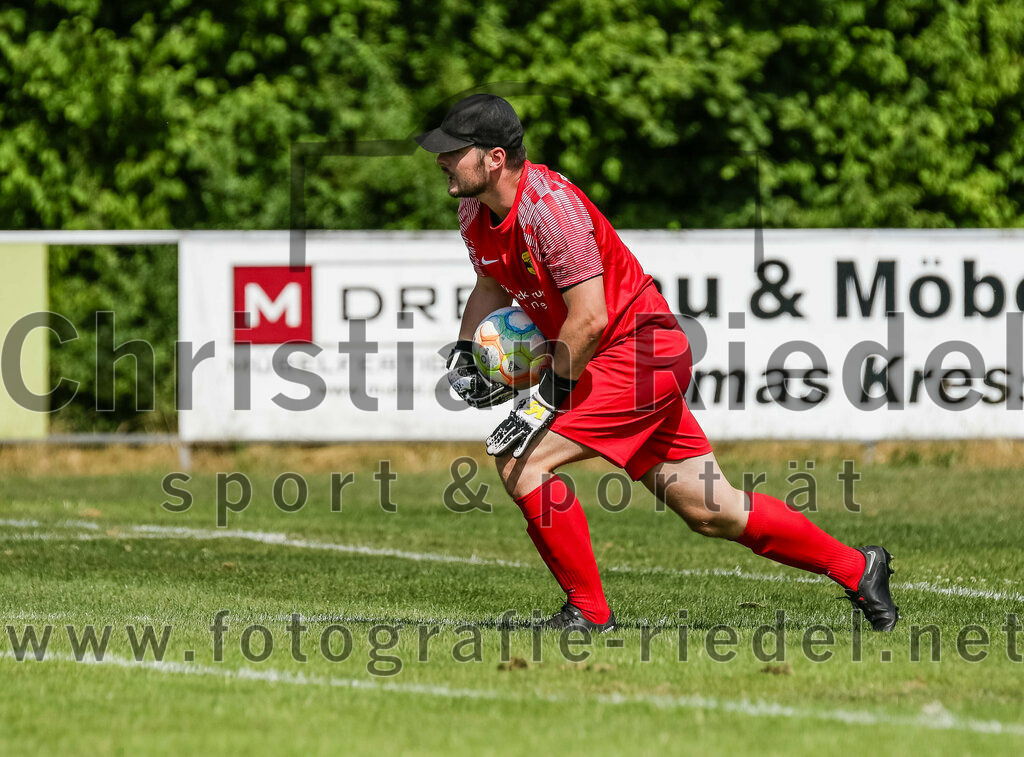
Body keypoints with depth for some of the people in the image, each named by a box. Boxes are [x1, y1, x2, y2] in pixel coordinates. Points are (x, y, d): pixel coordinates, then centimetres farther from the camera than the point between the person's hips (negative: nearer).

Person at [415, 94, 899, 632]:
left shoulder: (549, 205, -24)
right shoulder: (475, 210, 4)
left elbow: (589, 317, -27)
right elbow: (492, 286, 23)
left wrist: (547, 399, -24)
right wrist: (464, 353, 6)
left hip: (641, 353, -9)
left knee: (519, 461, -17)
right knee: (709, 512, 10)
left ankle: (588, 610, -7)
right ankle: (854, 567, 21)